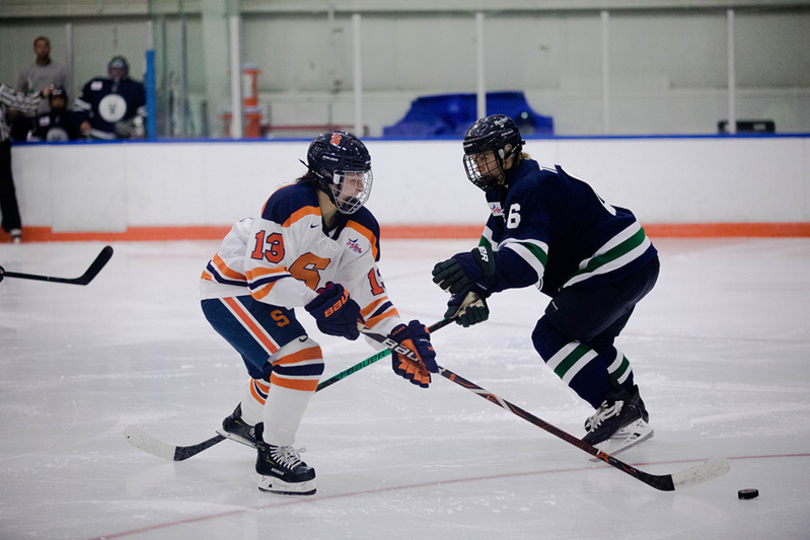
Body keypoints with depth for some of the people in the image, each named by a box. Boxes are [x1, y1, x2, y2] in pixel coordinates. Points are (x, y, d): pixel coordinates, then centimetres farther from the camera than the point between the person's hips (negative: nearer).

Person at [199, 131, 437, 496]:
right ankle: (273, 457, -12)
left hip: (269, 298, 9)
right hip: (230, 290, -9)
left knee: (277, 369, 30)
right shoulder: (289, 205, -30)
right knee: (299, 359, -24)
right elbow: (263, 276, -32)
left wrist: (401, 338, -15)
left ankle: (244, 423, 62)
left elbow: (367, 294, -2)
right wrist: (319, 298, -36)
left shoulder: (361, 230, -6)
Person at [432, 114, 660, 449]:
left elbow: (527, 260, -34)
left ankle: (617, 409, -12)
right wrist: (475, 291, -3)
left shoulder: (531, 189, -20)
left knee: (552, 335, -9)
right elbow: (495, 245, 12)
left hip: (616, 267, -12)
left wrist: (478, 271, -49)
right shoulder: (513, 187, 15)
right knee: (591, 339, 28)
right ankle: (633, 414, 35)